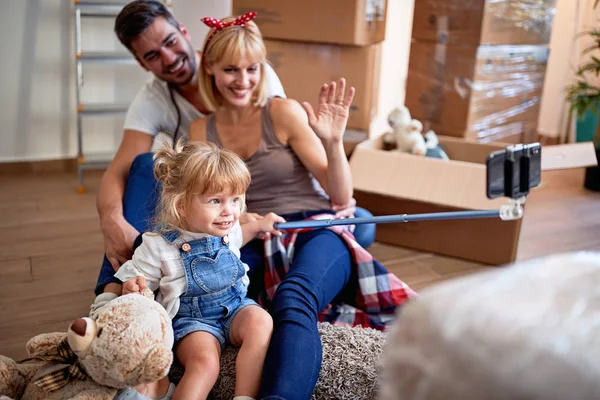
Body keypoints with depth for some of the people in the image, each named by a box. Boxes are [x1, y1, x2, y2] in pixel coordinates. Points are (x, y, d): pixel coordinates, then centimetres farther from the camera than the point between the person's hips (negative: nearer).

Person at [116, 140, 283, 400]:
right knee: (205, 361, -34)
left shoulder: (226, 230, 2)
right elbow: (132, 279, -3)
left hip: (236, 306, 5)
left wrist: (259, 225, 22)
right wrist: (133, 288, -26)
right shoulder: (159, 245, -13)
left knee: (261, 322, -28)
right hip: (191, 318, -4)